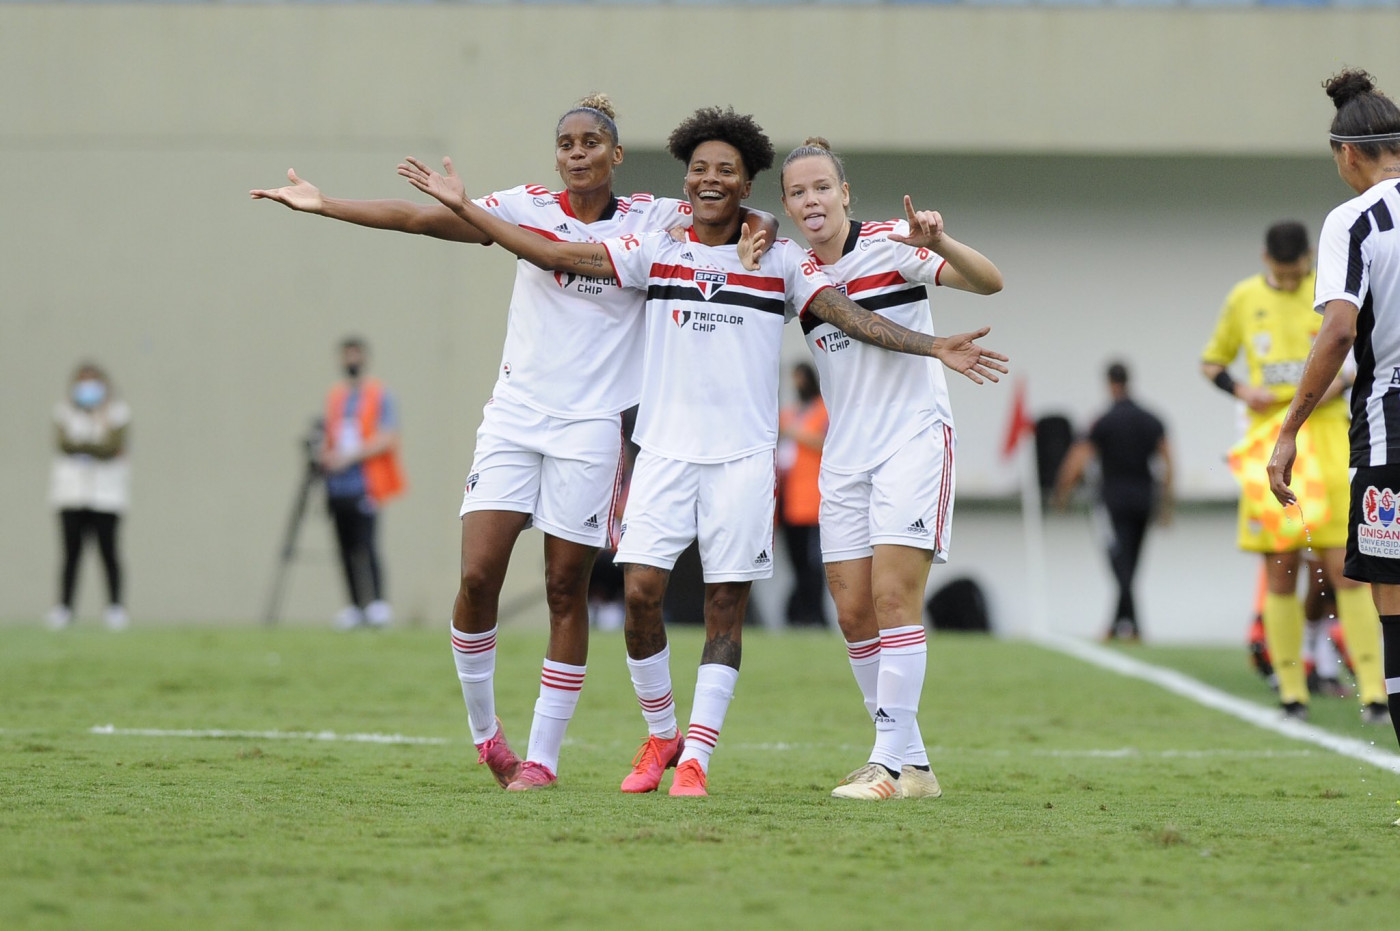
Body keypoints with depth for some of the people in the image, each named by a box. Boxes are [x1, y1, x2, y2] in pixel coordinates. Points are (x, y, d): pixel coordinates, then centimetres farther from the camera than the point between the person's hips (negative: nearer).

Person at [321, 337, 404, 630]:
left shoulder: (379, 396, 1)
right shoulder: (334, 396, 18)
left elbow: (387, 440, -8)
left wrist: (349, 456, -16)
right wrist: (325, 455, 3)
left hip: (364, 485, -6)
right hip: (337, 485, 6)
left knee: (364, 544, -16)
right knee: (345, 547, 3)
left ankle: (378, 603, -14)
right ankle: (356, 606, 7)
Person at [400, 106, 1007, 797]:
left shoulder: (780, 260, 4)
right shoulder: (655, 250, 7)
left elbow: (848, 316, -2)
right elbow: (557, 255, 7)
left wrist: (934, 347, -14)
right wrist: (464, 208, 3)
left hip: (743, 455, -1)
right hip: (665, 449, 1)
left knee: (726, 607, -2)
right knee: (640, 592, -8)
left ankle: (695, 758, 3)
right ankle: (661, 735, 12)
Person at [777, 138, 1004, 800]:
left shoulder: (888, 244, -7)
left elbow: (989, 281, -14)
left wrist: (938, 243, -34)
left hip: (914, 440, -6)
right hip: (845, 456, 6)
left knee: (894, 598, -15)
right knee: (854, 612, 2)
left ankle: (892, 762, -15)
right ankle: (911, 763, 11)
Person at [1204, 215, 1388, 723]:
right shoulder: (1244, 299, 8)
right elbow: (1211, 361, 18)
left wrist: (1341, 382, -11)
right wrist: (1240, 390, -3)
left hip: (1326, 438, -2)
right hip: (1269, 442, 2)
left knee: (1344, 566, -9)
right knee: (1280, 568, 0)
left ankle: (1372, 688, -9)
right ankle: (1291, 690, 5)